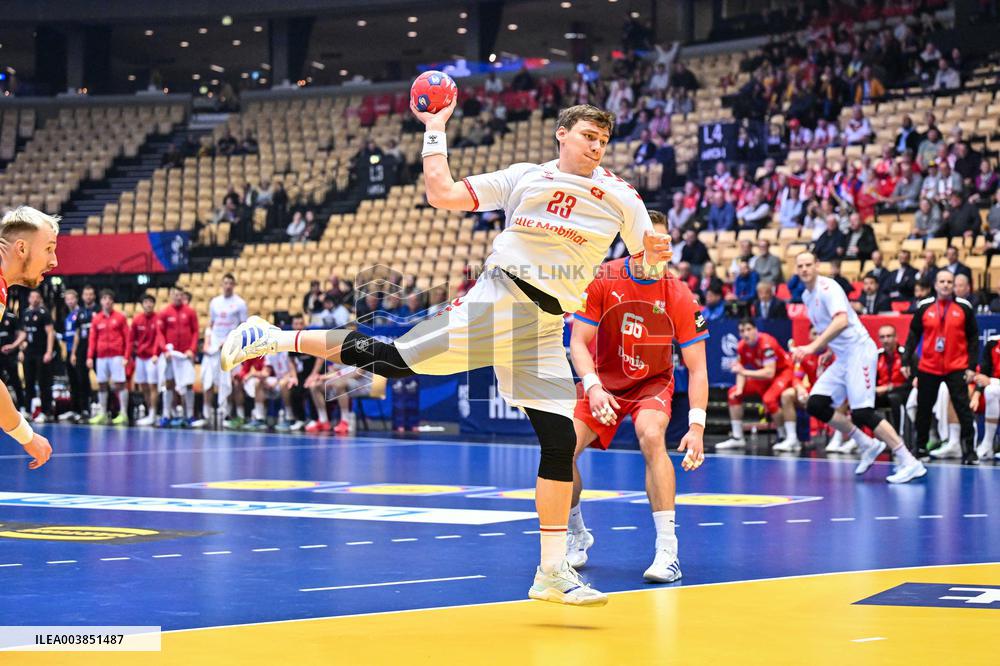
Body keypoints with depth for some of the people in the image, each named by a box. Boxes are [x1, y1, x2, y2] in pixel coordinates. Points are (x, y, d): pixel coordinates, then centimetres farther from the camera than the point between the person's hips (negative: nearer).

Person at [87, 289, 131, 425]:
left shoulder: (120, 317, 2)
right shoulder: (96, 319, 11)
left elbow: (128, 337, 0)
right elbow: (92, 339, 11)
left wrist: (127, 356, -7)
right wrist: (90, 357, 3)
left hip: (116, 356, -4)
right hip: (101, 357, 4)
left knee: (119, 383, -7)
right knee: (101, 385, 6)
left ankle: (123, 414, -5)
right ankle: (103, 414, 13)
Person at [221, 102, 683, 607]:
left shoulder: (620, 197, 8)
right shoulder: (524, 177, 3)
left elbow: (647, 267, 13)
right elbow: (443, 194, 1)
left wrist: (654, 256, -9)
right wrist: (435, 130, 3)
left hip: (543, 330, 3)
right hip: (496, 301, -3)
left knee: (561, 442, -3)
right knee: (391, 359, -14)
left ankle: (553, 573, 3)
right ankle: (275, 339, 1)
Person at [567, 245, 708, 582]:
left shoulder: (678, 295, -17)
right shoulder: (602, 280, -15)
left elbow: (697, 369, -14)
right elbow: (578, 342, -11)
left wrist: (696, 426, -25)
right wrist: (593, 387, -29)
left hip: (653, 383, -1)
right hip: (602, 381, 2)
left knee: (651, 437, -33)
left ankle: (667, 551, -29)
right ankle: (577, 535, 12)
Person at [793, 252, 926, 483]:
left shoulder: (827, 287, -14)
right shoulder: (807, 296, 14)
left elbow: (841, 321, -30)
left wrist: (812, 347, -36)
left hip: (859, 350, -9)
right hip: (841, 358, 9)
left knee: (862, 413, -17)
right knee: (815, 405, -1)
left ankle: (908, 463, -13)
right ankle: (868, 445, 10)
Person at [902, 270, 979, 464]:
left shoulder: (964, 307, 0)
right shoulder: (924, 307, 3)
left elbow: (973, 338, 2)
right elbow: (914, 335, 7)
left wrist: (972, 366, -4)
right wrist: (906, 361, 2)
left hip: (956, 368, -2)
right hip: (928, 368, 2)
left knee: (963, 409, -7)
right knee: (923, 409, 8)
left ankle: (969, 452, -4)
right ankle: (920, 448, 22)